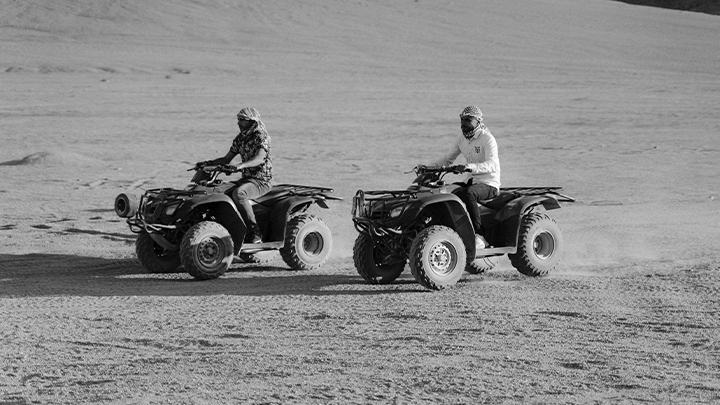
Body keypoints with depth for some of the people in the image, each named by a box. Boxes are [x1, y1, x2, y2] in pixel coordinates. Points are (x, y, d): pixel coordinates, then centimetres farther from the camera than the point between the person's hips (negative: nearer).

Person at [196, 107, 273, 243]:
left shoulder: (262, 137, -12)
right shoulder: (240, 139, 12)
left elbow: (259, 158, -28)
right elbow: (226, 159, 17)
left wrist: (240, 166, -43)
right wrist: (208, 163, 1)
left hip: (261, 181, -8)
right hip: (246, 178, 8)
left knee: (238, 194, -35)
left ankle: (254, 232, -28)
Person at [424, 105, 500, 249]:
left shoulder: (487, 139, -13)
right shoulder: (461, 140, 10)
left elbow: (491, 165, -28)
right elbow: (447, 158, 18)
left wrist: (470, 167, -44)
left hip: (489, 184, -7)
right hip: (471, 182, 7)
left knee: (468, 194, -37)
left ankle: (479, 237, -35)